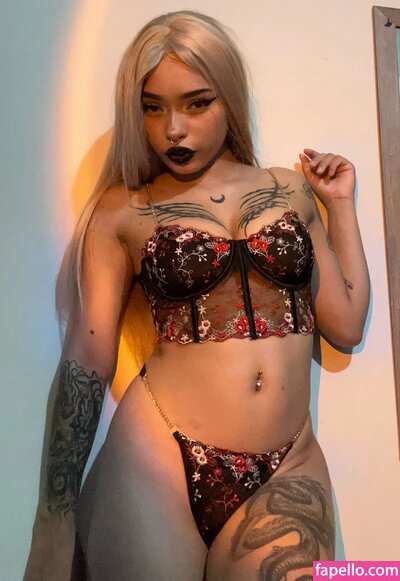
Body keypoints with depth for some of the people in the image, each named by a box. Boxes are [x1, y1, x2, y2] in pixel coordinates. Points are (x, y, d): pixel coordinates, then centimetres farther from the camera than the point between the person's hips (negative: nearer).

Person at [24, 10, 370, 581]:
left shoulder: (289, 188, 10)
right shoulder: (123, 210, 1)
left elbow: (346, 325, 8)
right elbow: (86, 362, -3)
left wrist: (341, 205, 10)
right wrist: (55, 524, -5)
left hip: (285, 474, 3)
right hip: (156, 457, -2)